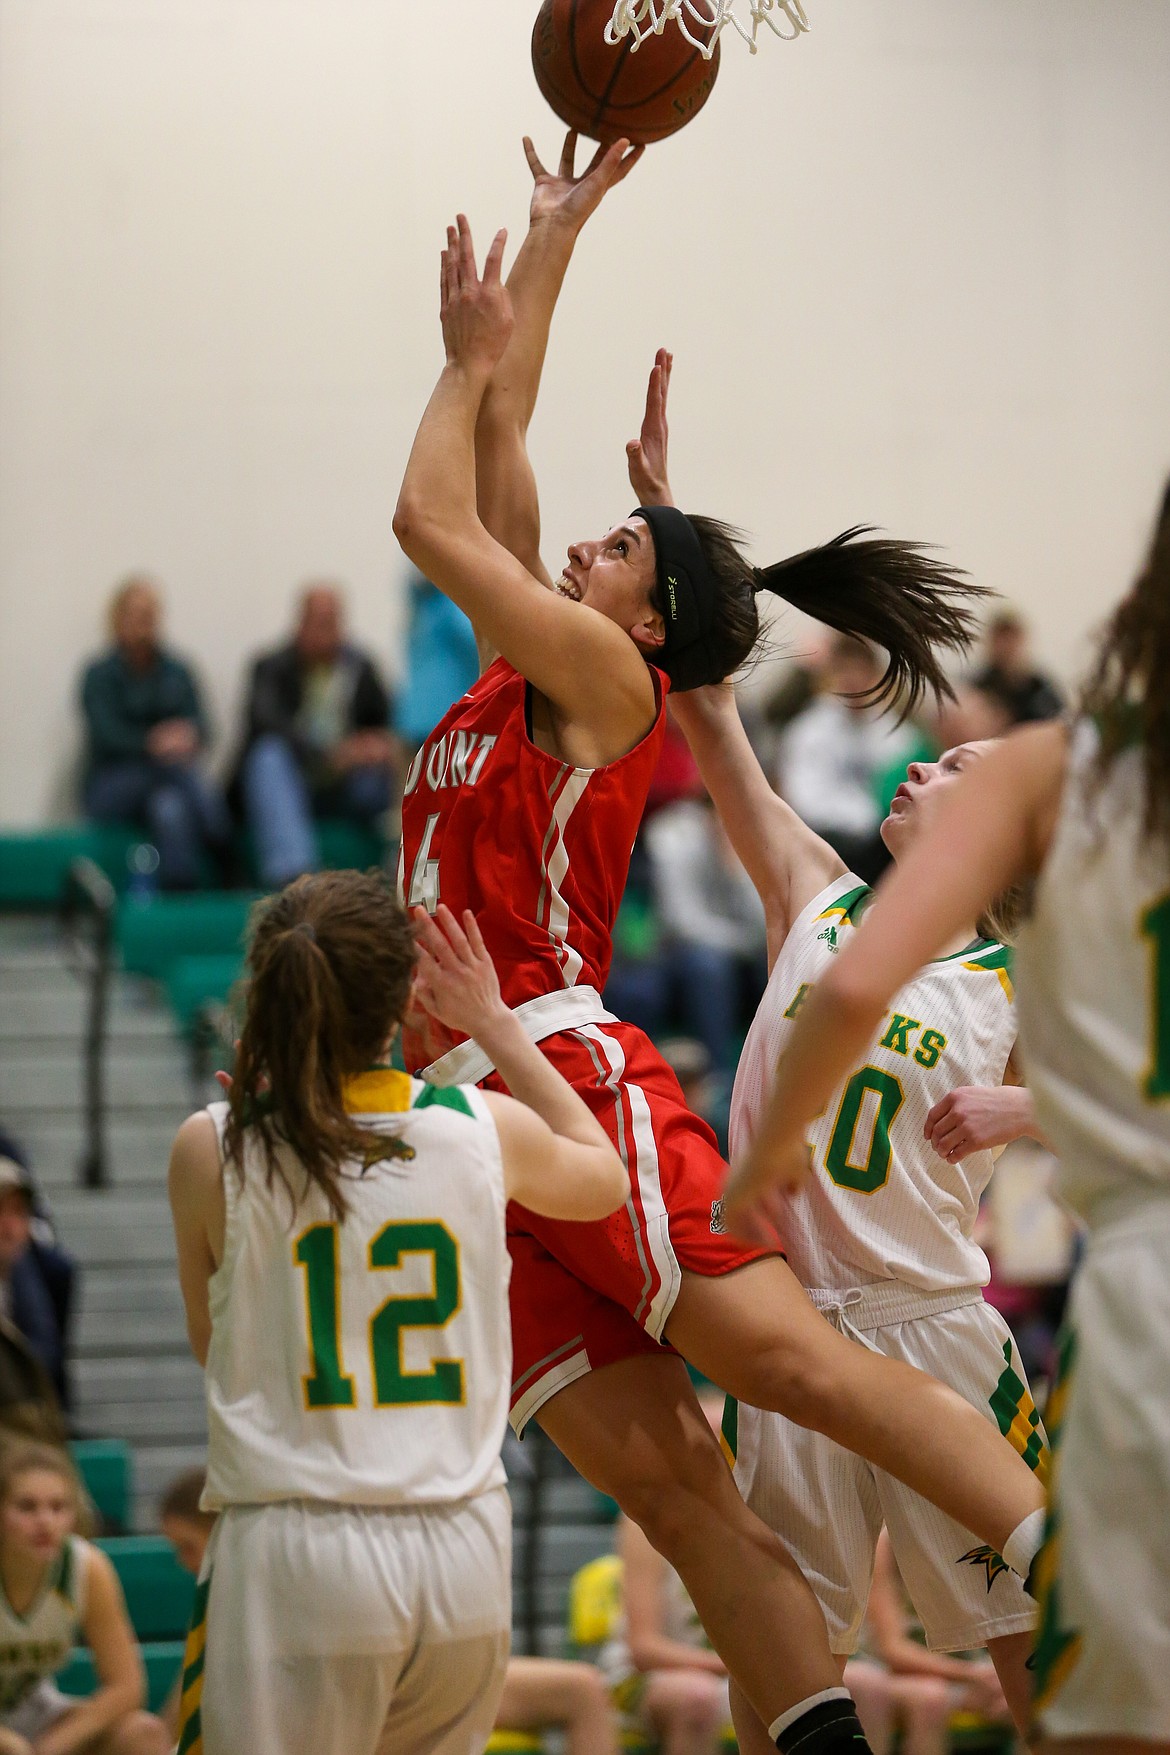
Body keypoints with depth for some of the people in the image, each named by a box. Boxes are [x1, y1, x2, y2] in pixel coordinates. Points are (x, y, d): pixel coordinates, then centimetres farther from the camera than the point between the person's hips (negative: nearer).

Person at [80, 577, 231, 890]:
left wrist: (188, 738, -25)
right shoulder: (101, 676, 5)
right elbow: (109, 734, -11)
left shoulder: (177, 673, 14)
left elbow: (199, 729, 0)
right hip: (113, 787, -3)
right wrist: (151, 743, -30)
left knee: (168, 805, -35)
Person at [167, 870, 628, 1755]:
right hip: (468, 1555, 3)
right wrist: (495, 1023, 30)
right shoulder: (486, 1130, 0)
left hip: (294, 1557, -3)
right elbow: (605, 1178, 24)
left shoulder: (213, 1149, -5)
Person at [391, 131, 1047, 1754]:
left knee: (786, 1354, -20)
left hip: (571, 1077, -8)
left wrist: (472, 358, 12)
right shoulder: (529, 681, 22)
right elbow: (491, 458, 27)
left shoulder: (606, 679, 0)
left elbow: (432, 518, -3)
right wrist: (550, 238, 30)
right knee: (661, 1473, -5)